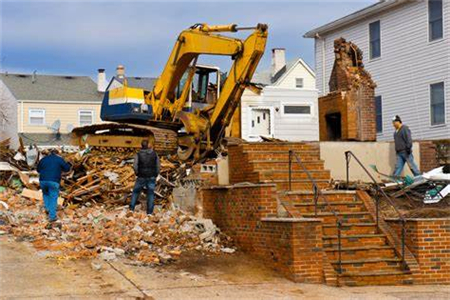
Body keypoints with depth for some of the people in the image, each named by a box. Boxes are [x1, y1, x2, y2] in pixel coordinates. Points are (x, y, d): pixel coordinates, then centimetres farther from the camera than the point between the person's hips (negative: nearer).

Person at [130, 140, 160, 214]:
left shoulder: (138, 154, -7)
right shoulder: (154, 154, 0)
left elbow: (135, 166, -12)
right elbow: (158, 166, 2)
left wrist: (137, 173, 6)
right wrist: (155, 175, 12)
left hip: (141, 177, -1)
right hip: (152, 177, 1)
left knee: (136, 192, 15)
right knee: (150, 193, 6)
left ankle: (131, 208, 12)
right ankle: (149, 211, 4)